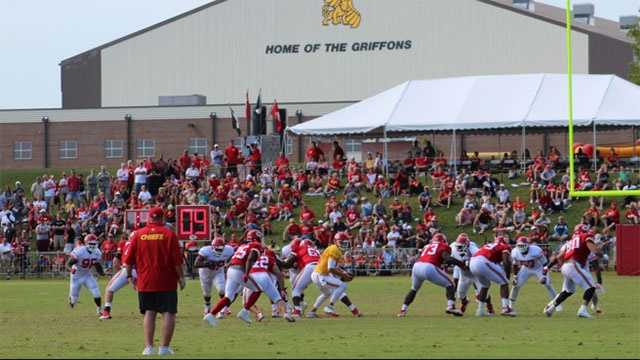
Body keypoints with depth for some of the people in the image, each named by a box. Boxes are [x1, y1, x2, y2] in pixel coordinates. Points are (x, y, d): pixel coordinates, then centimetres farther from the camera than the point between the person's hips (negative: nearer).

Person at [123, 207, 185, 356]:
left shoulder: (138, 234, 2)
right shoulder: (169, 234, -4)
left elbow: (129, 259, 4)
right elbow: (177, 259, -6)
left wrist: (130, 275, 16)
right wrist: (181, 277, 4)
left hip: (145, 281, 2)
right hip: (166, 282, -2)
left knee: (149, 313, 7)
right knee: (168, 313, 3)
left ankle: (148, 347, -1)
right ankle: (164, 347, -2)